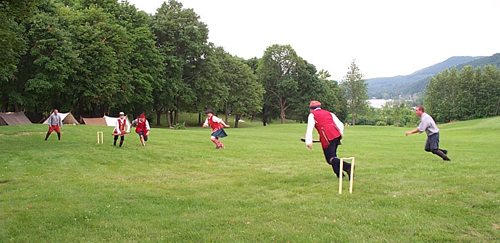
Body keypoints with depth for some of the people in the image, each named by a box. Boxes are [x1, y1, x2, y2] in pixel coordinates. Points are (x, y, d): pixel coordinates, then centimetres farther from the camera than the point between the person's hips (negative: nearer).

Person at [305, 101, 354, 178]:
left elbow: (309, 129, 1)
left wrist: (309, 142, -2)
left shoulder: (312, 115, 15)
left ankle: (348, 166, -30)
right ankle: (339, 172, 9)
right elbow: (340, 124, 21)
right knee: (332, 154, 21)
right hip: (337, 135, 6)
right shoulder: (329, 113, 30)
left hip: (327, 139, -6)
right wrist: (341, 134, 21)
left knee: (330, 159, -8)